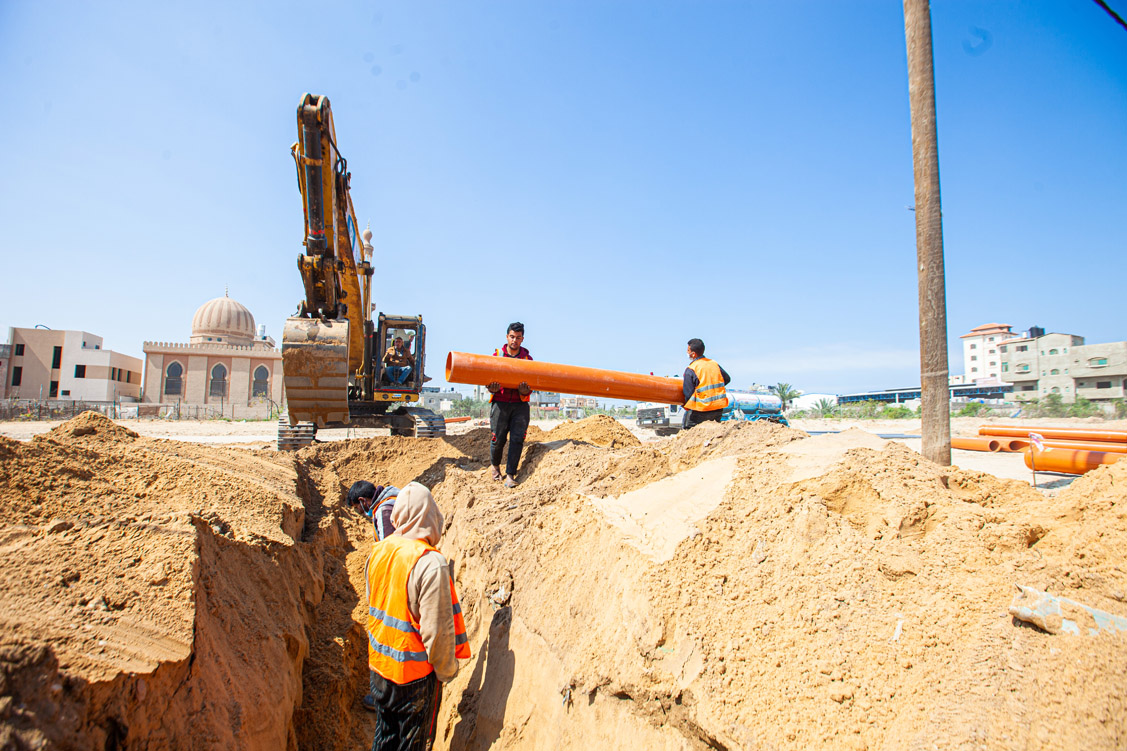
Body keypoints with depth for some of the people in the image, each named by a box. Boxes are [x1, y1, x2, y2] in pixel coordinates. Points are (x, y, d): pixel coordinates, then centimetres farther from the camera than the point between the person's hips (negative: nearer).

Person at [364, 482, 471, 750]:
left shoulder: (379, 550, -8)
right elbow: (437, 629, -25)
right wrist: (447, 670, -8)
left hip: (379, 661, 6)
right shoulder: (430, 564, -30)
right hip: (414, 672, -6)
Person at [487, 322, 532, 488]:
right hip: (500, 402, -1)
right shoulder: (497, 355, 7)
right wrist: (492, 388, -18)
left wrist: (526, 390, -18)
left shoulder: (527, 358, 9)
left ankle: (510, 475, -2)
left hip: (520, 404, 1)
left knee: (517, 439, -8)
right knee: (498, 438, -2)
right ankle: (494, 465, 28)